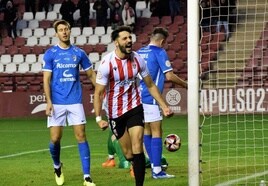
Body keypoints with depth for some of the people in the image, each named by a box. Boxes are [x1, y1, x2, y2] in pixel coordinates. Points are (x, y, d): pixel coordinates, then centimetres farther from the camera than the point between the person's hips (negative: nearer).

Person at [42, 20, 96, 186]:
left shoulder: (79, 53, 5)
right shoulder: (50, 53, 1)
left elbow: (91, 74, 13)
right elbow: (46, 79, -1)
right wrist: (49, 102, -11)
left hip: (75, 102, 1)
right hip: (57, 103, -1)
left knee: (81, 136, -6)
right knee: (55, 139, -1)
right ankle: (57, 167, 29)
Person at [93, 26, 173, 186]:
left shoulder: (137, 59, -6)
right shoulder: (107, 63, -16)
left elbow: (151, 85, 8)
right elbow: (98, 93, -11)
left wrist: (164, 106, 5)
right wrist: (98, 118, -19)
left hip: (135, 108, 1)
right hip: (115, 112, -1)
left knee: (137, 148, -14)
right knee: (128, 153, 5)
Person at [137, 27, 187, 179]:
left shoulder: (140, 52, 12)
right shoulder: (160, 52, -8)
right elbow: (169, 76, -12)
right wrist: (185, 84, 2)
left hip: (140, 96, 8)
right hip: (151, 98, -8)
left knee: (147, 131, 14)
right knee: (157, 132, -5)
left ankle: (154, 164, 20)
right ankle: (157, 170, -7)